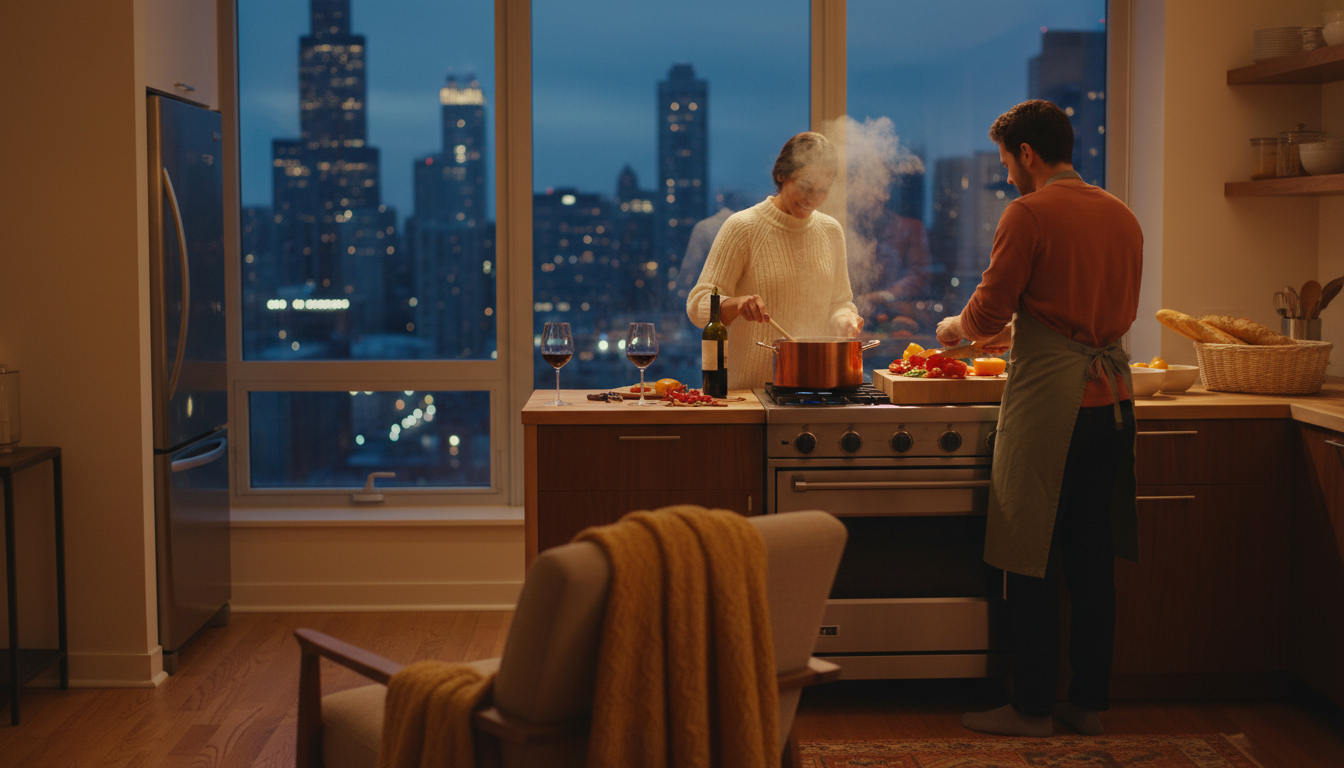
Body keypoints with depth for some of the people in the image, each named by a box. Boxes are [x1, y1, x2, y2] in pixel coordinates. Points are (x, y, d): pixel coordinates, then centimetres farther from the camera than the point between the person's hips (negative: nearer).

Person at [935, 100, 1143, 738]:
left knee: (1031, 562, 2)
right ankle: (1090, 702, 18)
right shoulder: (1121, 215, 13)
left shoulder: (1029, 213, -8)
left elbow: (988, 309, -9)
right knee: (1093, 558, 12)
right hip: (1111, 394, 7)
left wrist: (955, 328, 13)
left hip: (1049, 398, -7)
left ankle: (1032, 708, 8)